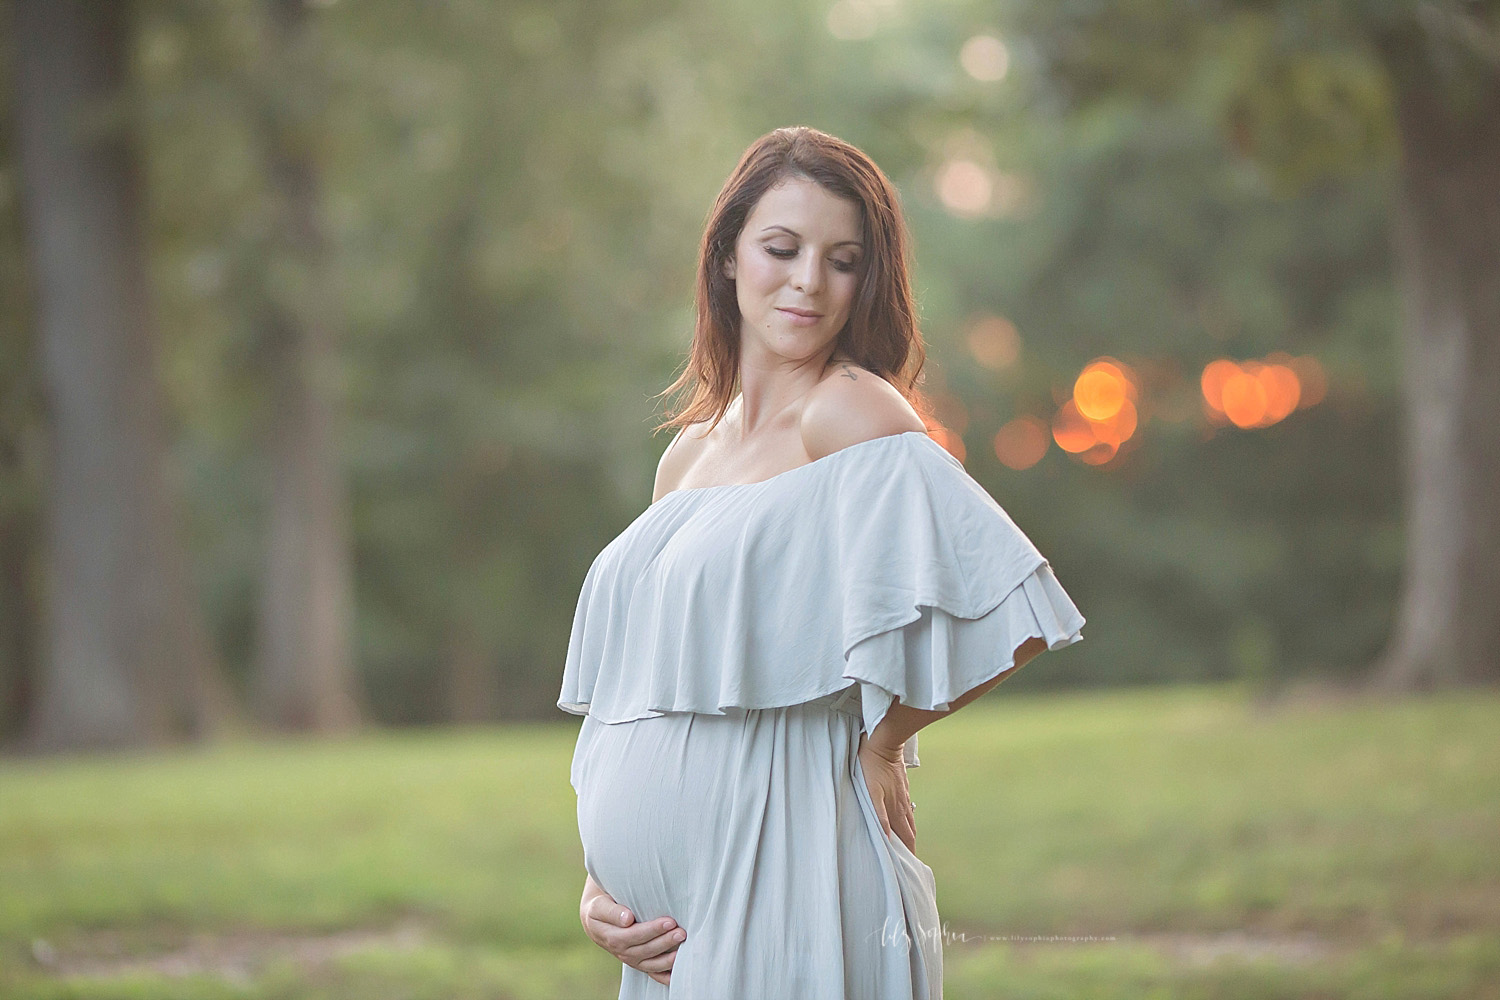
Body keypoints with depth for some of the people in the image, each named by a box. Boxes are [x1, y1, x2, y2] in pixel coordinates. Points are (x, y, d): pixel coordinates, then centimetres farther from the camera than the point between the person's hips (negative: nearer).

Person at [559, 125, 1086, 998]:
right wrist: (597, 889, 3)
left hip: (786, 894, -7)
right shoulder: (688, 454, 12)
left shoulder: (850, 412, -10)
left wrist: (879, 744, -7)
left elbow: (1014, 619, -21)